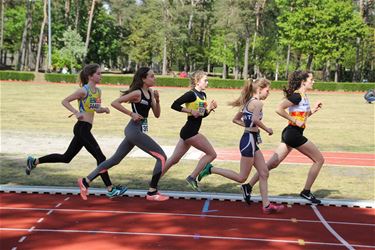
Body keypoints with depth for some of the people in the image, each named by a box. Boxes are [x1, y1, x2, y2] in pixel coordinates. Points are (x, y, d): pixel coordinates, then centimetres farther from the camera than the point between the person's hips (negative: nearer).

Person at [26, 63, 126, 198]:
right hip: (82, 128, -9)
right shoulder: (84, 90, -12)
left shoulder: (98, 91, 12)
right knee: (100, 157, -7)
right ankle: (110, 189, -2)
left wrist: (104, 109, 3)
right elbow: (64, 101, -9)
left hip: (85, 129, 9)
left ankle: (34, 161, 25)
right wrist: (76, 113, -21)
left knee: (66, 158, 16)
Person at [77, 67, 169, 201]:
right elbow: (115, 103, -17)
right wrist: (131, 113, -18)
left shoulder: (150, 92, 11)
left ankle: (86, 181, 18)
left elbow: (157, 114, 11)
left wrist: (157, 100, -5)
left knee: (115, 159, 13)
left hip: (137, 131, 9)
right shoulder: (137, 93, -14)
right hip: (135, 130, -9)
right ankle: (152, 193, -1)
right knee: (162, 157, -6)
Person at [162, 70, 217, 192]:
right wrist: (191, 111, -21)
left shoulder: (203, 95, 14)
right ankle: (192, 177, -1)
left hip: (188, 132, 9)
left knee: (174, 159, 12)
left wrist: (210, 108, 4)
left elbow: (203, 114, 22)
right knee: (211, 154, -5)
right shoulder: (191, 94, -13)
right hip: (190, 132, -9)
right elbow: (174, 105, -20)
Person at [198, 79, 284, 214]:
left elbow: (236, 119, 20)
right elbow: (255, 119, -32)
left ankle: (266, 205, 10)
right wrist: (267, 129, -17)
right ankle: (211, 169, 5)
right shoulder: (258, 103, -13)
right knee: (241, 177, -1)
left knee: (264, 173, 9)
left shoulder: (248, 102, 14)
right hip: (249, 140, -10)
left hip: (251, 140, 10)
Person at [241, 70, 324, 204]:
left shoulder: (303, 96, 14)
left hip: (290, 133, 9)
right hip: (294, 134, -9)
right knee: (319, 159, 4)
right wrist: (295, 121, -21)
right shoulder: (297, 96, -15)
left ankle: (248, 186, 6)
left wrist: (313, 110, 10)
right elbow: (279, 109, -24)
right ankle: (306, 192, 10)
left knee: (272, 163, 7)